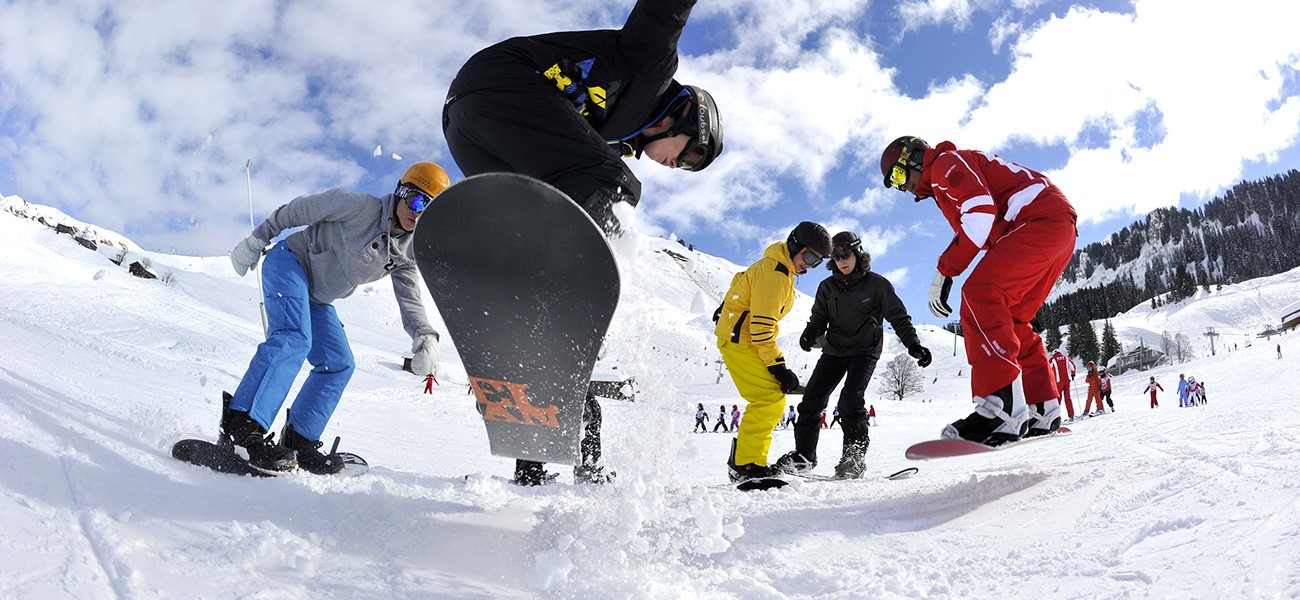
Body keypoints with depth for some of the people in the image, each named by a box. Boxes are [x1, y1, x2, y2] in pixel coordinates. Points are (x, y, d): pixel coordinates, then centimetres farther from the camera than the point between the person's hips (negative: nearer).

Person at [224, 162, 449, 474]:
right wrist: (256, 240, -7)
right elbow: (300, 208, -12)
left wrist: (425, 338, -25)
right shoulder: (361, 206, -20)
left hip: (315, 298, 8)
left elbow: (410, 302, -5)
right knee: (294, 338, -30)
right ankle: (242, 425, -37)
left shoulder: (407, 253, -1)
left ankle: (298, 441, 8)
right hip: (289, 262, -8)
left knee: (339, 365, 3)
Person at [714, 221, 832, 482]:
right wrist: (777, 365, -24)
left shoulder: (779, 267, 12)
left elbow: (741, 279, 28)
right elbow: (761, 325, -24)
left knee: (774, 399, 7)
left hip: (747, 339, 10)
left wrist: (727, 307, 41)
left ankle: (746, 461, 4)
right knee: (770, 399, -19)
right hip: (740, 341, -10)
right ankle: (746, 465, -19)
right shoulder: (775, 274, -20)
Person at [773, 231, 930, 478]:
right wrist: (811, 332, -14)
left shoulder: (877, 284, -4)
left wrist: (914, 345, -12)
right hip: (835, 349, 4)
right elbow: (819, 317, 9)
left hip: (865, 349, -4)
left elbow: (898, 317, -2)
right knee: (811, 399, -3)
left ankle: (855, 456, -16)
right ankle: (804, 454, 8)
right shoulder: (827, 287, 6)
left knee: (850, 399, -24)